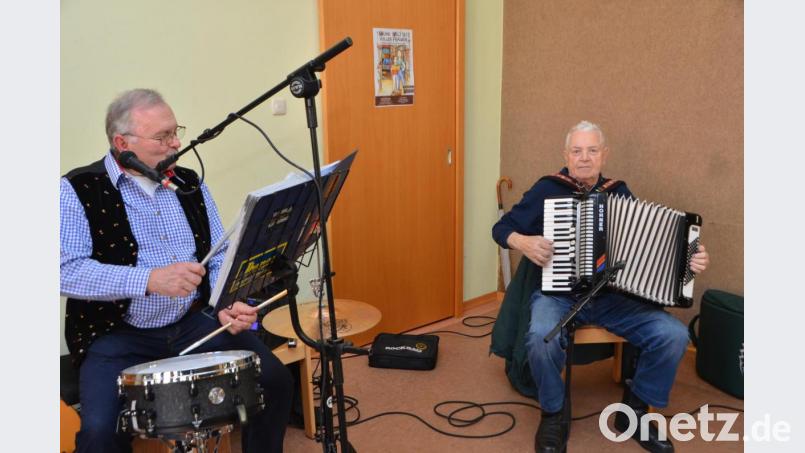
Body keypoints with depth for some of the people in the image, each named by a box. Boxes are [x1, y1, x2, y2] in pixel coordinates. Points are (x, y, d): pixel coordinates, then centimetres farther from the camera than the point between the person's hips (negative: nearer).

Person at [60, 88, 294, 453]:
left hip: (195, 322, 4)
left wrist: (229, 302, -11)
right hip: (117, 336, -3)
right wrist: (149, 279, -27)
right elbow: (66, 269, -16)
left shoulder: (189, 184, 9)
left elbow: (220, 257, 9)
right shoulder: (78, 190, -6)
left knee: (275, 380, -10)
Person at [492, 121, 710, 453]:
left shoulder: (619, 193, 9)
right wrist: (521, 242, -18)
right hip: (558, 294, -3)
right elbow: (501, 228, 4)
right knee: (541, 338, -36)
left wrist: (688, 259, -6)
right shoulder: (547, 189, 0)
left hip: (612, 296, 3)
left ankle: (634, 412, 5)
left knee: (674, 335, -19)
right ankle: (553, 415, -5)